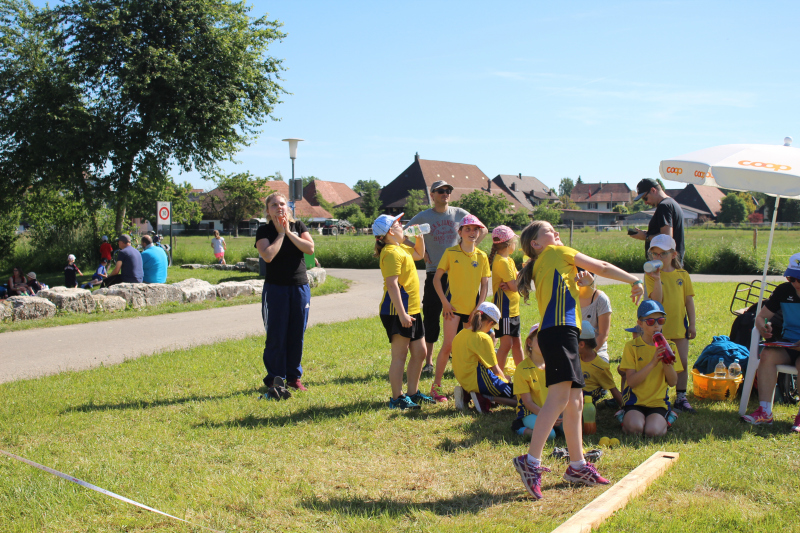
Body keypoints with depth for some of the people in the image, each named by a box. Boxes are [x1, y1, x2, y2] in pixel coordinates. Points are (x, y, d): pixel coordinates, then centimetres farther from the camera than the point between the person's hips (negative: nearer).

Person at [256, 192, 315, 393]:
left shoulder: (298, 226, 7)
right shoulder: (264, 231, -2)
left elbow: (310, 248, -8)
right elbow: (267, 256, -19)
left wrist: (289, 232, -10)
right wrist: (280, 233, -11)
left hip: (300, 287, 3)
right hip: (275, 288, -3)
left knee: (297, 335, 7)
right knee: (276, 336, -2)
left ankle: (294, 376, 19)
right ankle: (275, 379, 8)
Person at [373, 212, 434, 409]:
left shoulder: (401, 248, 15)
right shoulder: (391, 252, -16)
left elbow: (419, 254, 36)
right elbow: (392, 284, -23)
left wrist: (419, 237, 17)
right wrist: (402, 313, -27)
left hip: (412, 310, 10)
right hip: (397, 312, -10)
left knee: (420, 352, 15)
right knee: (400, 355, -3)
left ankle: (413, 393, 26)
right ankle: (397, 398, 5)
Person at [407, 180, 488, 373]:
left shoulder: (459, 214, 5)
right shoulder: (423, 217, 1)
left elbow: (483, 230, 16)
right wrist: (420, 251, -2)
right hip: (434, 273, -1)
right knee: (431, 317, -1)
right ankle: (428, 361, 7)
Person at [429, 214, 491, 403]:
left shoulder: (482, 256, 5)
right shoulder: (451, 253, -3)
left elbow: (484, 284, 5)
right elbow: (437, 278, -2)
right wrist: (444, 302, -9)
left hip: (473, 308, 4)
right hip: (453, 306, -3)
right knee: (448, 345, -8)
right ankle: (436, 385, 1)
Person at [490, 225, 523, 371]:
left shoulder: (508, 260, 14)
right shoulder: (501, 261, -16)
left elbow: (515, 284, 9)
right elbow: (515, 286, -18)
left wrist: (510, 285, -12)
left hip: (513, 309, 9)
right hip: (504, 308, -9)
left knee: (517, 343, 14)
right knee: (506, 343, -9)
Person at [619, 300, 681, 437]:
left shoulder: (669, 346, 6)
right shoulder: (632, 346, -2)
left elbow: (673, 382, 1)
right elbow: (631, 382, -12)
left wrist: (667, 363, -17)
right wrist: (653, 363, -23)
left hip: (658, 402, 2)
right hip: (635, 400, -2)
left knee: (653, 431, -26)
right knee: (635, 428, -31)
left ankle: (666, 420, 6)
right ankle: (626, 418, 2)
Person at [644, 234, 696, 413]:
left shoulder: (682, 274, 3)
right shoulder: (651, 275, -5)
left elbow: (689, 300, 7)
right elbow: (656, 300, -17)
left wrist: (692, 324, 4)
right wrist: (657, 280, -29)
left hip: (679, 325, 3)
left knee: (683, 362, 4)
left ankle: (681, 397, 15)